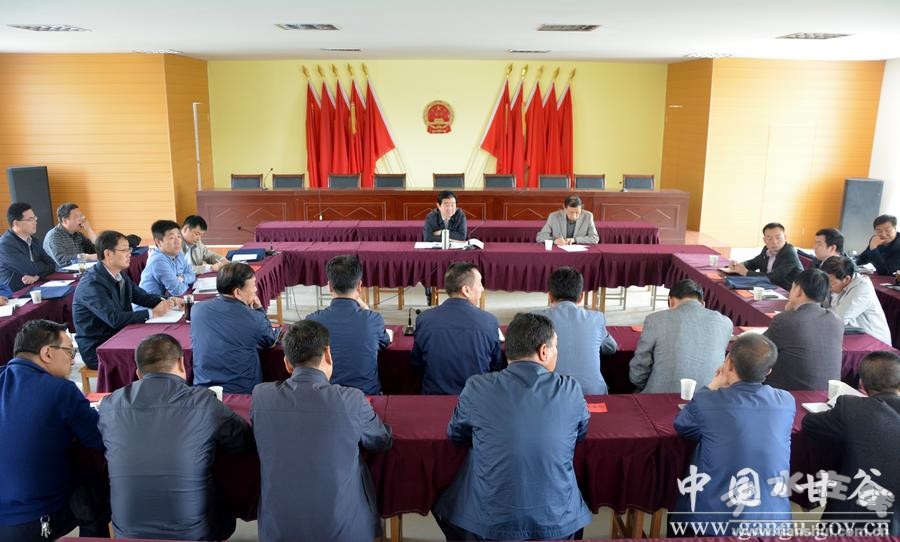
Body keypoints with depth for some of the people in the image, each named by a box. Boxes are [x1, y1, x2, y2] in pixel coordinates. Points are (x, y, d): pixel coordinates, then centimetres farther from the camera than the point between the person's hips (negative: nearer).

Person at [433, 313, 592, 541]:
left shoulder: (477, 388, -11)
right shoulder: (571, 390, -7)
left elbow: (456, 435, 7)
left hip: (489, 523, -1)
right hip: (557, 523, 1)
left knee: (446, 507, 29)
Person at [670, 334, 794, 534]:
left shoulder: (706, 400, -15)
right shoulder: (786, 402, -5)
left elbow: (682, 426, 7)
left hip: (711, 518, -3)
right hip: (772, 519, 3)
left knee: (678, 516, 28)